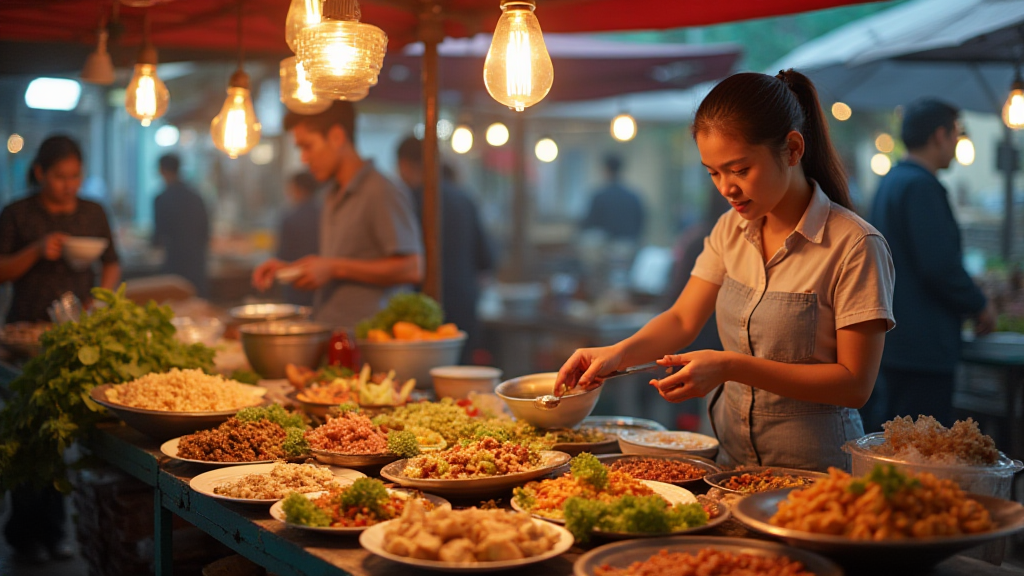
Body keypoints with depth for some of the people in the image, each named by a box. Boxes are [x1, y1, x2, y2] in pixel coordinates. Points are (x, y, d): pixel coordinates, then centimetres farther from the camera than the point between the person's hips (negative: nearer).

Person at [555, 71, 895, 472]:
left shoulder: (855, 246, -12)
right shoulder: (730, 231, 9)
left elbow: (855, 384, -13)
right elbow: (683, 320, 11)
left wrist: (732, 367, -20)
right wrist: (618, 353, -10)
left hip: (814, 469, -5)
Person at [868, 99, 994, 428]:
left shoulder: (889, 182, 16)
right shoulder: (921, 185, -15)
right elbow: (941, 266, -22)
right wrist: (979, 307, -5)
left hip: (893, 338, 11)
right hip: (922, 348, -10)